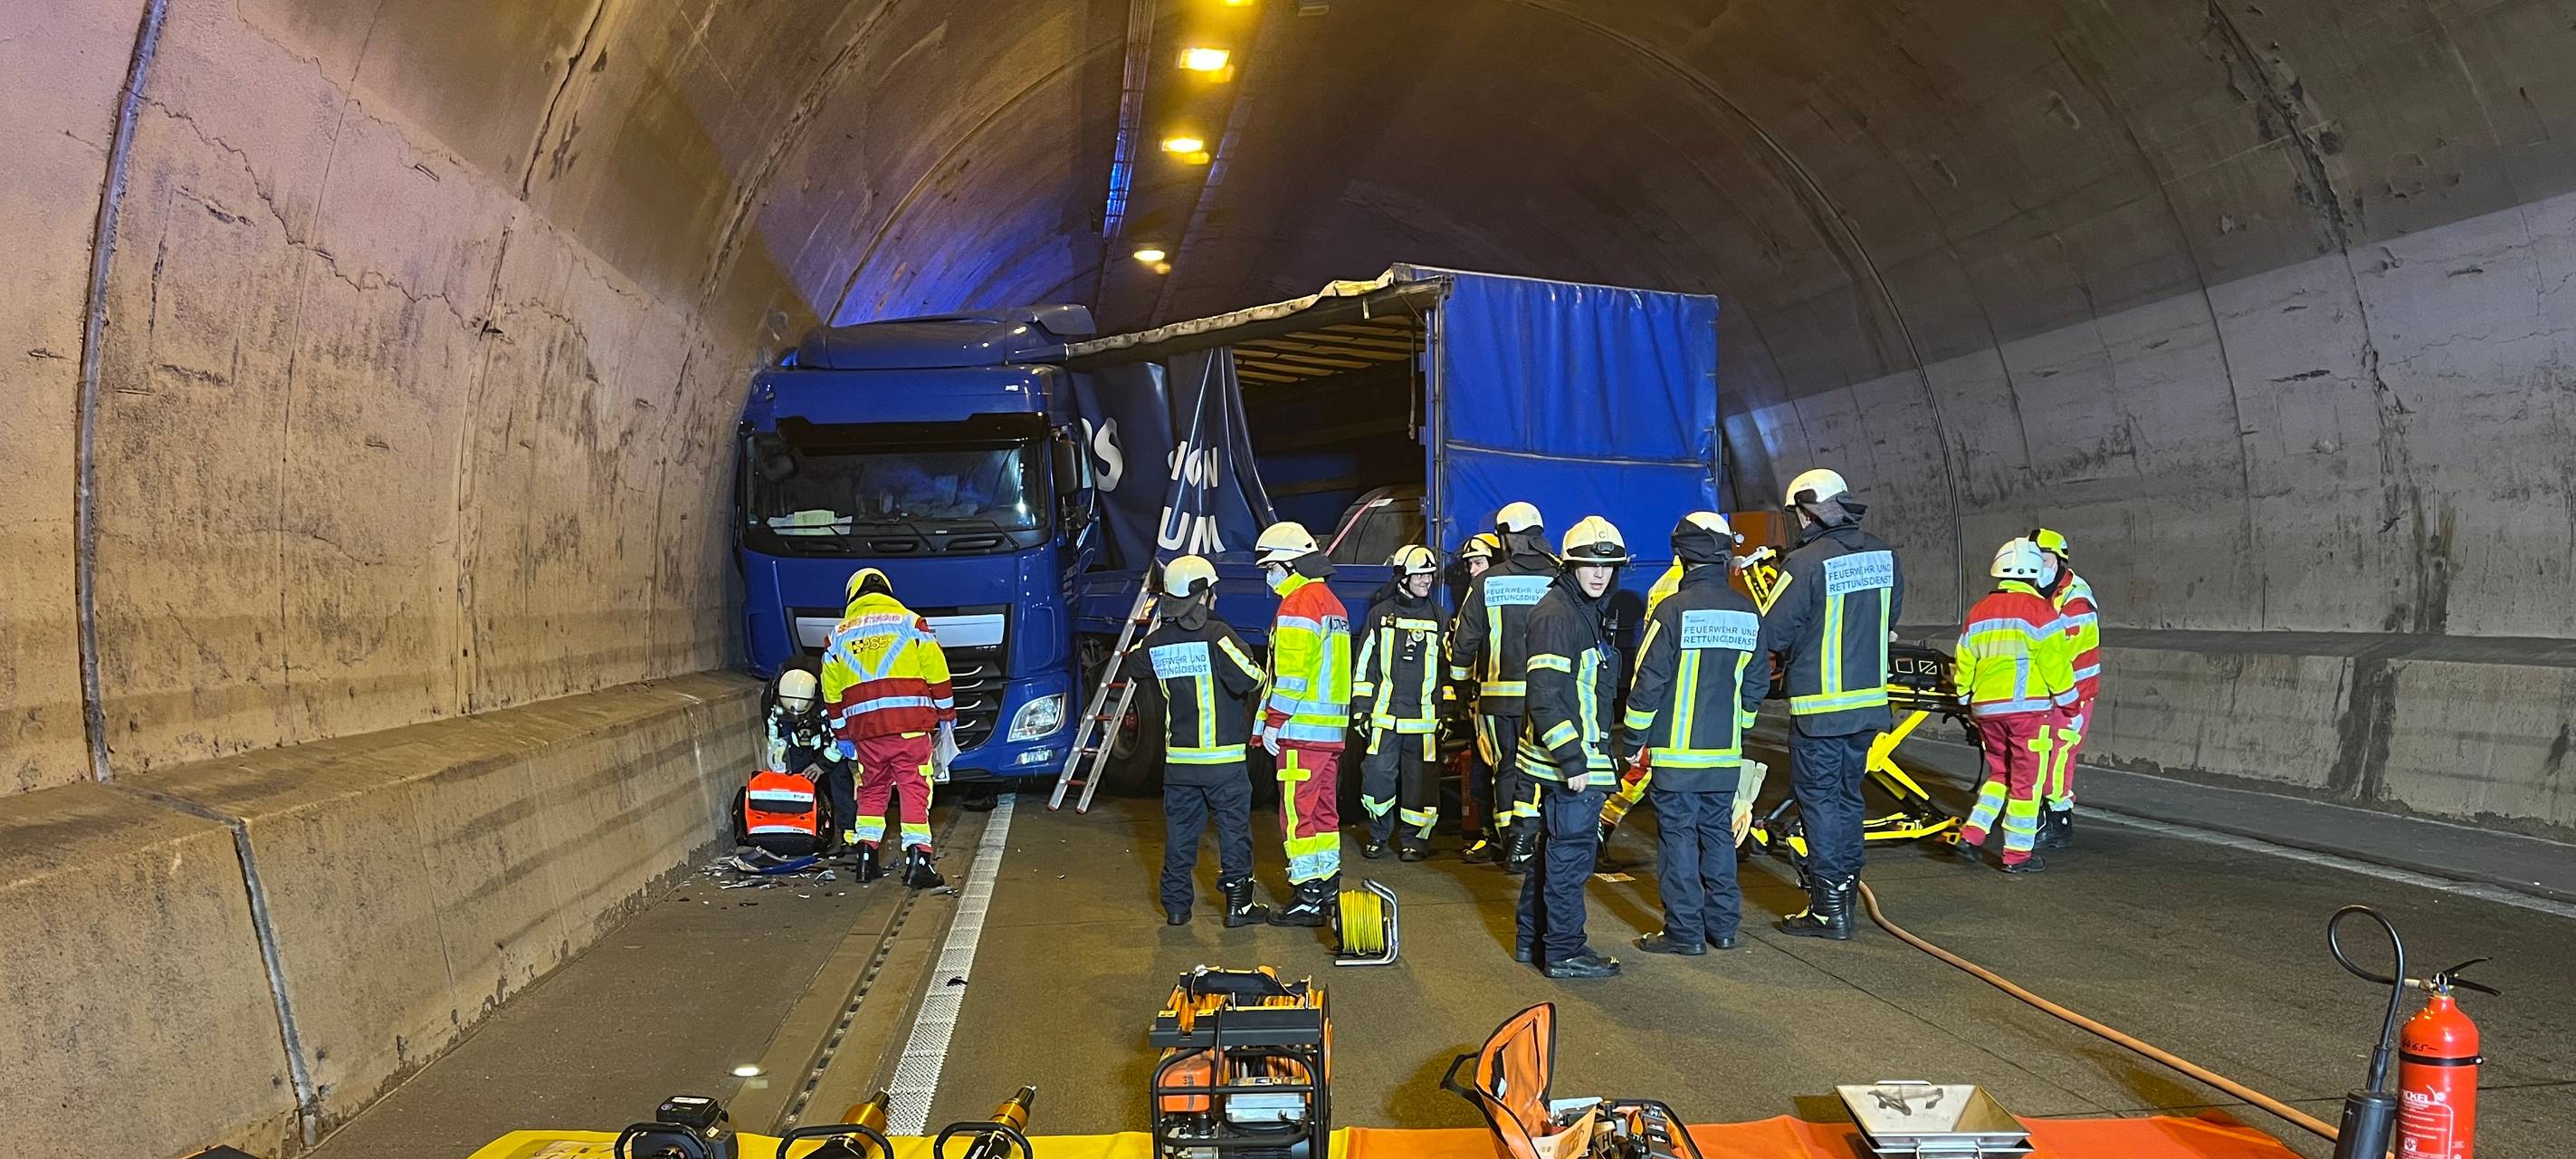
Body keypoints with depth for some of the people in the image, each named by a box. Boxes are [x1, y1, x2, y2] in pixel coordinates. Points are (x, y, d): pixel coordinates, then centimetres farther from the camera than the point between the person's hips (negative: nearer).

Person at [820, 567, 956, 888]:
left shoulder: (838, 636, 15)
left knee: (871, 790, 17)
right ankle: (917, 858, -9)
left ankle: (865, 854, 12)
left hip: (865, 728, 3)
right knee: (914, 789, -2)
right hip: (910, 723, -3)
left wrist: (842, 735, 24)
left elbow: (832, 692, 17)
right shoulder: (910, 622, 6)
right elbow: (936, 673, 3)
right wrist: (947, 715, 11)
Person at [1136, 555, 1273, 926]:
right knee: (1234, 826, 5)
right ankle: (1238, 904, 9)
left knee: (1180, 828, 12)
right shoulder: (1216, 635, -14)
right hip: (1224, 755, -5)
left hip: (1178, 756, 5)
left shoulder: (1155, 642, 4)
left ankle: (1176, 904, 16)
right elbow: (1250, 679, -19)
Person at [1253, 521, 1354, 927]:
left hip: (1303, 728, -10)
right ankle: (1328, 888, 23)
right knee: (1324, 810, 16)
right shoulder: (1332, 601, 19)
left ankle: (1309, 898, -5)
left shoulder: (1298, 602, -12)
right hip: (1332, 727, 10)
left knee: (1297, 812, -6)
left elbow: (1292, 673, -19)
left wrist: (1273, 721, -15)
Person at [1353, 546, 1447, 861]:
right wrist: (1361, 707, 4)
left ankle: (1413, 838, 15)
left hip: (1424, 717, 1)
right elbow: (1364, 665, 9)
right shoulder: (1380, 614, 6)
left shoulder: (1437, 618, 9)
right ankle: (1378, 835, 14)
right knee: (1378, 775, -5)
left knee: (1420, 781, 0)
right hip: (1385, 715, -1)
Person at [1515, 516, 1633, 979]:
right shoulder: (1556, 615, -17)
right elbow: (1544, 697, -23)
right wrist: (1573, 762, -24)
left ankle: (1532, 938, 29)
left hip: (1579, 756, 10)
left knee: (1554, 849, 18)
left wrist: (1606, 746, 21)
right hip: (1568, 760, -10)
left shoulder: (1590, 612, 15)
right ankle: (1564, 952, 7)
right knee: (1571, 854, -2)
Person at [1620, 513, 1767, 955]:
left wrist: (1633, 738, -2)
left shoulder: (1674, 610, -14)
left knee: (1678, 838, 1)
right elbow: (1757, 682, 12)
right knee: (1718, 835, 15)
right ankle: (1722, 926, 20)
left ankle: (1684, 931, 4)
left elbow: (1649, 681, -12)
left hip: (1675, 752, -5)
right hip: (1725, 753, 6)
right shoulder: (1748, 613, 4)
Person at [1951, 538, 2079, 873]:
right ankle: (2017, 855, 8)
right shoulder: (2040, 610, -8)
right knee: (2026, 780, 3)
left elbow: (1964, 665, 14)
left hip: (1986, 708, 6)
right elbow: (2055, 664, -8)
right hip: (2027, 707, -6)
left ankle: (1971, 834, 8)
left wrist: (1968, 702, 25)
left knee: (1999, 773, 19)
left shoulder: (1978, 612, 11)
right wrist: (2068, 702, 5)